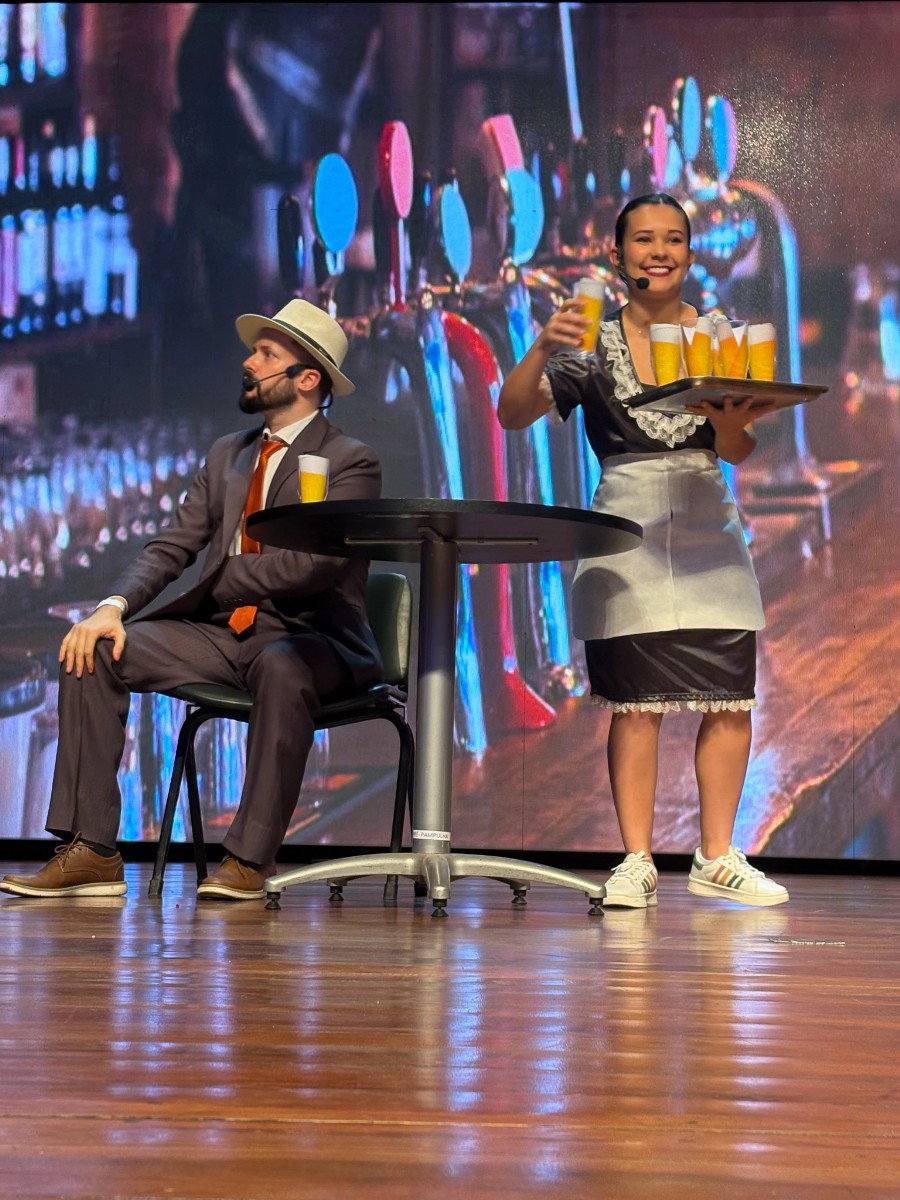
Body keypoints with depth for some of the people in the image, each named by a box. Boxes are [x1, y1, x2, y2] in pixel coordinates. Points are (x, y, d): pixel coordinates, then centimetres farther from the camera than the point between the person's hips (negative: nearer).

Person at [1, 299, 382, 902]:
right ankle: (92, 852, -17)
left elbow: (314, 565, -17)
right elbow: (172, 546, 12)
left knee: (283, 669, -41)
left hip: (310, 638, -6)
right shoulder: (228, 454, 20)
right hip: (221, 632, 6)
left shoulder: (352, 463, -2)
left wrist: (210, 585, -9)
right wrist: (114, 607, -7)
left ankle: (249, 859, -34)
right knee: (93, 652, -14)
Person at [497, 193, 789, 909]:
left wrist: (727, 418, -20)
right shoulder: (593, 345, 4)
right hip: (629, 534, -2)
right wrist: (542, 350, -21)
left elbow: (739, 452, 3)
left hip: (709, 533, 2)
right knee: (637, 701, -7)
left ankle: (718, 858, 7)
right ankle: (637, 864, -2)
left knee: (730, 700, -2)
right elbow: (513, 415, -4)